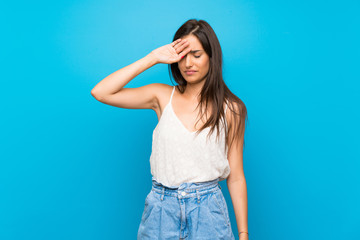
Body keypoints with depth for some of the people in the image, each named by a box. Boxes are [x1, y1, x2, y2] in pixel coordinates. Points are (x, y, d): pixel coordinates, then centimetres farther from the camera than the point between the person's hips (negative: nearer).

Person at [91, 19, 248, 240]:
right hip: (161, 208, 2)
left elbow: (236, 177, 0)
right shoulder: (163, 97, 1)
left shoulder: (230, 109, -2)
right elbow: (100, 93, -8)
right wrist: (152, 58, -9)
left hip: (207, 212, -1)